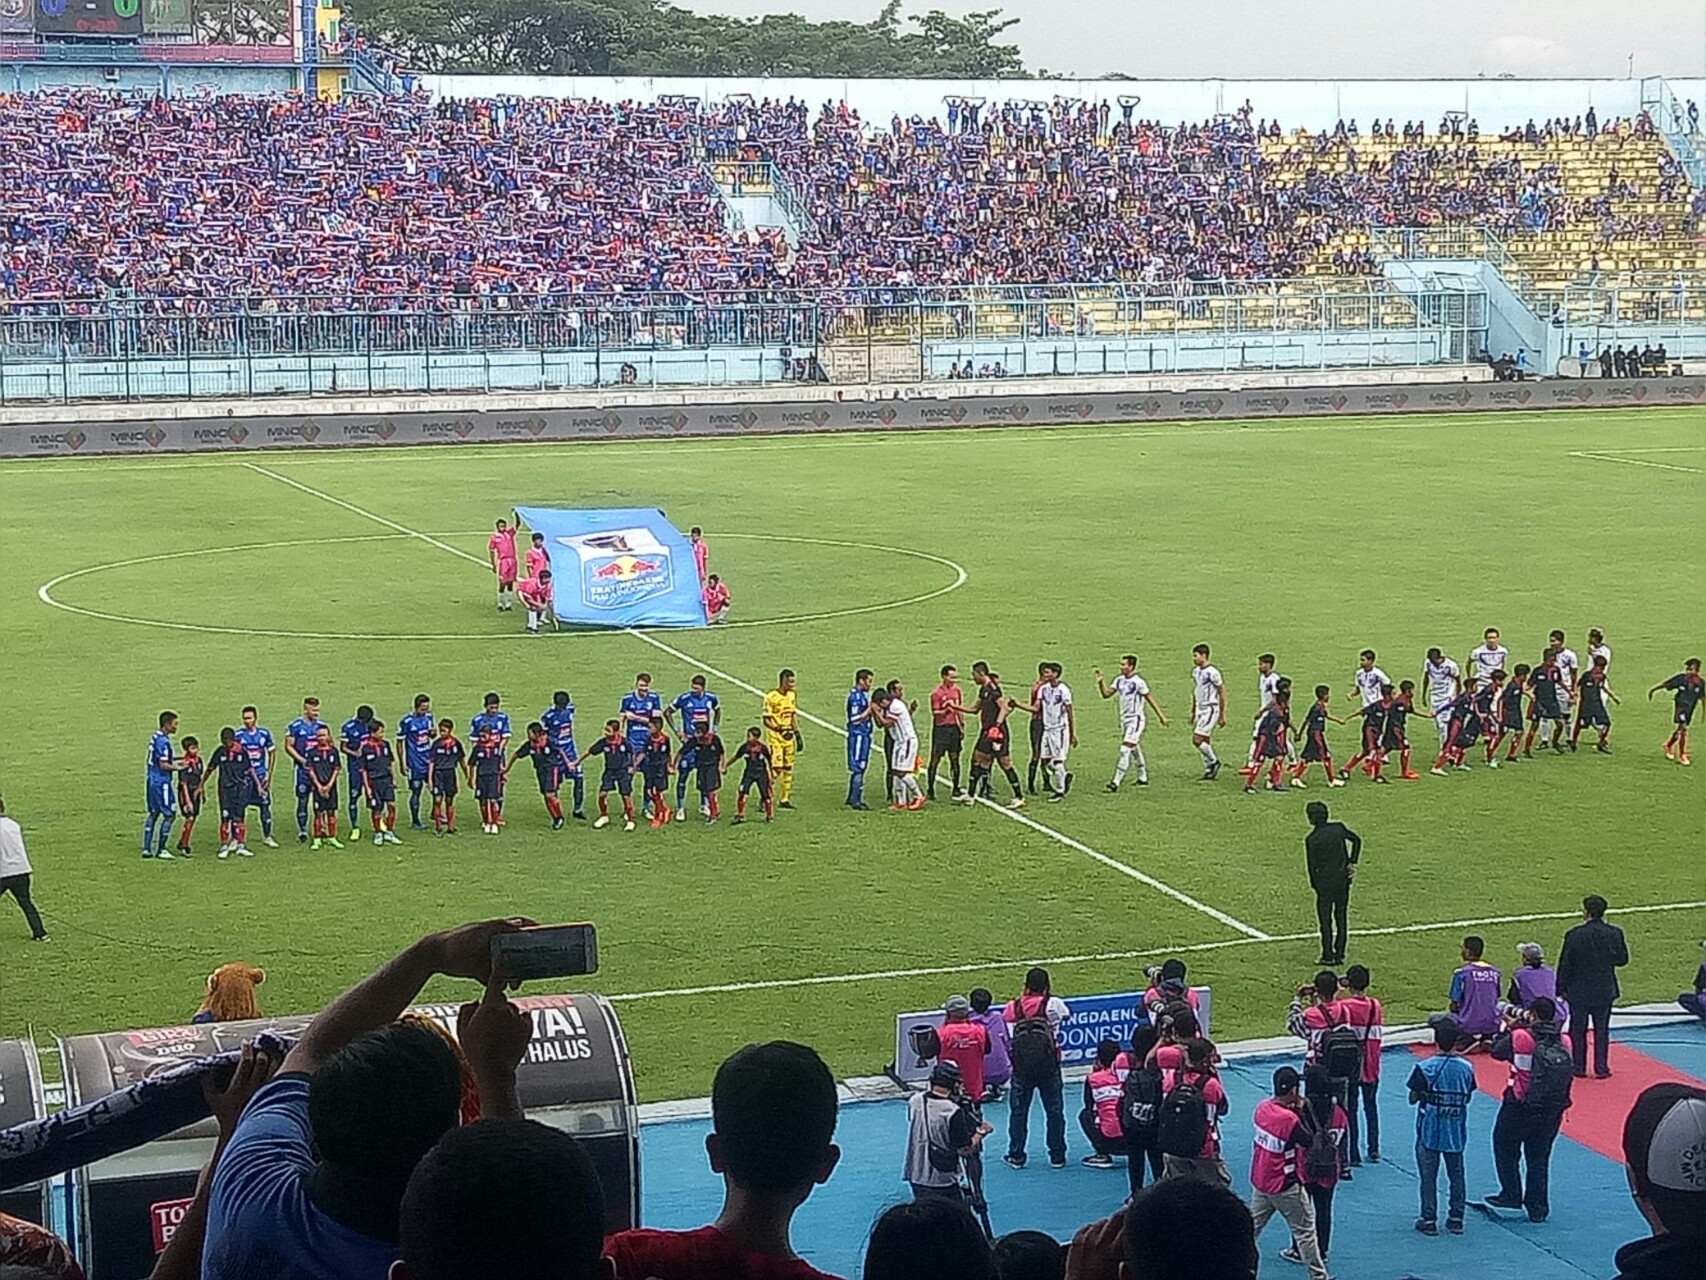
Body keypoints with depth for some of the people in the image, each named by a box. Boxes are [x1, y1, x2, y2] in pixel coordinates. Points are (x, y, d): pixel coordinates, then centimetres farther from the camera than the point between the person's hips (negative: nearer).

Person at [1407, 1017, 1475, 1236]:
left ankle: (1429, 1219, 10)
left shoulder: (1425, 1068, -15)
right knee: (1456, 1175, 14)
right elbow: (1468, 1097, 5)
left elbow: (1413, 1099, -9)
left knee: (1429, 1177, 6)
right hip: (1456, 1133, 3)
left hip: (1429, 1132, -3)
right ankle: (1456, 1219, 18)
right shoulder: (1466, 1068, -6)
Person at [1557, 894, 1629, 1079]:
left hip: (1579, 991, -3)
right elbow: (1623, 959, 2)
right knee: (1602, 1029, 12)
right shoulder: (1614, 933, -8)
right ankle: (1601, 1068, 13)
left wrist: (1561, 990, -2)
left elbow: (1565, 965, -12)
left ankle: (1578, 1067, 15)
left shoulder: (1575, 935, -17)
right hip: (1605, 991, 3)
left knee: (1578, 1029, 10)